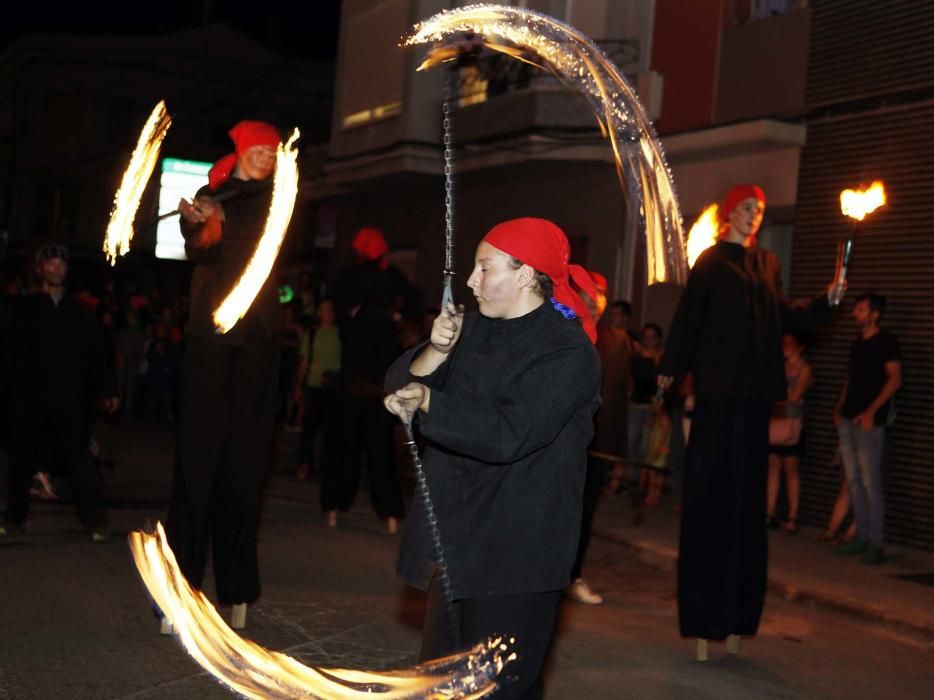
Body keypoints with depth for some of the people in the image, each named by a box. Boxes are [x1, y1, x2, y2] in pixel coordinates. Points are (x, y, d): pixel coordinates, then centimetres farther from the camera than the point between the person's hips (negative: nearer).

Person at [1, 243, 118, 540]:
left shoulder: (78, 312, 8)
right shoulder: (25, 308, 6)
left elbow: (95, 353, 7)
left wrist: (106, 390, 3)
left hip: (69, 399, 0)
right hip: (29, 397, 1)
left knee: (78, 458, -1)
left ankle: (94, 519, 3)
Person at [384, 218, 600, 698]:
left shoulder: (567, 353, -14)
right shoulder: (474, 330, 11)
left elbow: (505, 434, -26)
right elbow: (400, 385, 6)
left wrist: (428, 401, -17)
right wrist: (436, 352, -13)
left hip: (515, 555, -8)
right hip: (457, 541, 8)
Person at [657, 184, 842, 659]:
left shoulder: (767, 263, 15)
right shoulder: (711, 261, -3)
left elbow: (783, 316, 17)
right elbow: (689, 314, -7)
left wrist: (824, 302, 4)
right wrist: (671, 368, -10)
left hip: (755, 391, 6)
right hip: (718, 390, -6)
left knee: (747, 496, 7)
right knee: (710, 493, -3)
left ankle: (735, 616, 14)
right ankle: (703, 619, 3)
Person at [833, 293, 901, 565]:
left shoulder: (886, 341, -5)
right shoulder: (857, 343, 18)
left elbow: (895, 380, -11)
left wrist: (871, 411, -17)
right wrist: (839, 407, 12)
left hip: (869, 421, -8)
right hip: (848, 420, 8)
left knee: (870, 482, -9)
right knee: (853, 480, 8)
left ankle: (876, 542, -6)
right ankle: (861, 536, 13)